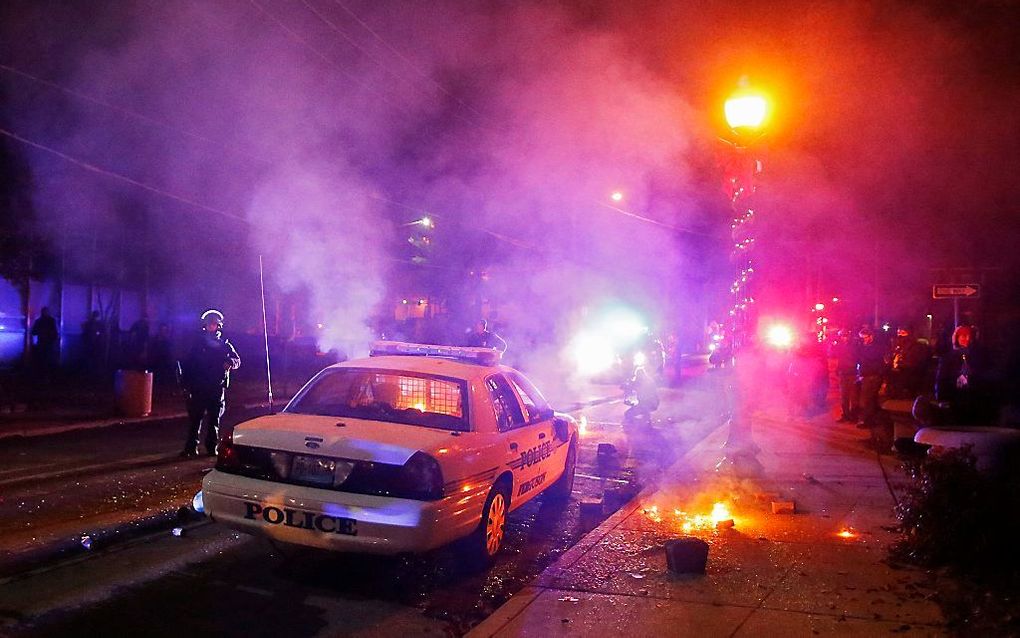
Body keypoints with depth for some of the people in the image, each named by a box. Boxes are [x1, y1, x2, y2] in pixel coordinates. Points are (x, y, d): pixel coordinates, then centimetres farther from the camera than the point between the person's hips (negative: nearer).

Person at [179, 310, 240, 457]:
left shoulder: (225, 344, 8)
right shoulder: (198, 343, 8)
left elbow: (237, 360, 5)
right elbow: (187, 364, 8)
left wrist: (230, 363, -19)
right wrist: (186, 384, 0)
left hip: (217, 388, 0)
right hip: (198, 388, 0)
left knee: (214, 419, 5)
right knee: (194, 419, -1)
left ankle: (212, 447, 13)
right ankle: (191, 447, 4)